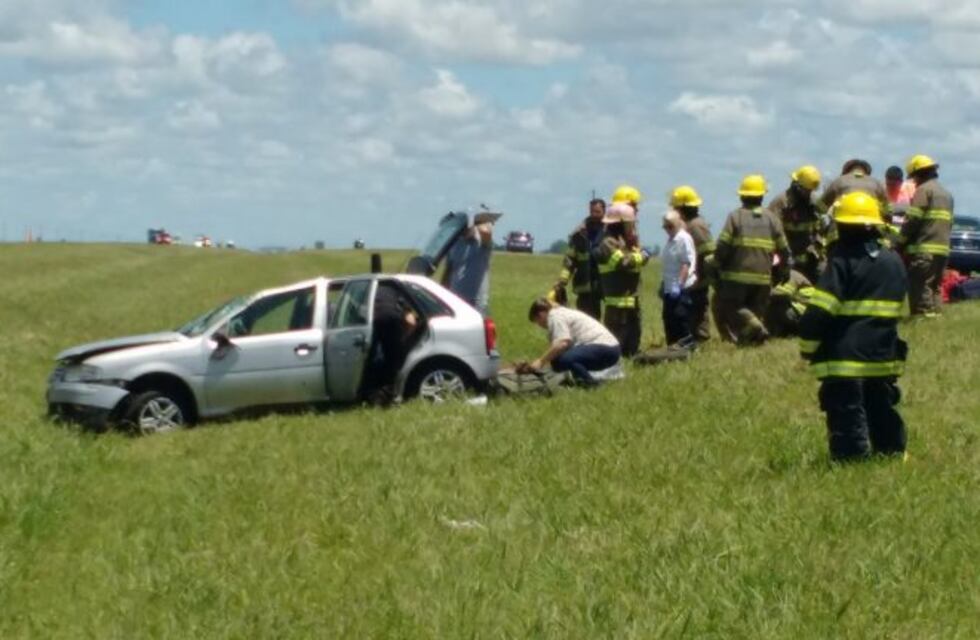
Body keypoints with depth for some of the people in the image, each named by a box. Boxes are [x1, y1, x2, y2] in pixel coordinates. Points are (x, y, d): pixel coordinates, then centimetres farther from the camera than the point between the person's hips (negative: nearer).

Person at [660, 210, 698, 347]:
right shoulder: (670, 240, 16)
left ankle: (687, 343, -4)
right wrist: (663, 284, 18)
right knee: (669, 318, 9)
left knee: (680, 316, -10)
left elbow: (686, 264, -18)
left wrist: (679, 284, -23)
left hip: (682, 288, -9)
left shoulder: (684, 239, -11)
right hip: (669, 287, 9)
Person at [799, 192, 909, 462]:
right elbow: (898, 309, 16)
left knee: (848, 423, -4)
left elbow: (819, 312, -15)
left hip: (845, 360, -6)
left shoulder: (842, 262, -12)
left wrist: (808, 348, -4)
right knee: (882, 417, 19)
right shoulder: (894, 262, 7)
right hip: (883, 359, 7)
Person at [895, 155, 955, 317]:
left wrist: (899, 244, -5)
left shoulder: (924, 190, -6)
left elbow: (912, 220, -12)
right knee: (935, 287, 14)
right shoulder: (946, 193, 22)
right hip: (942, 249, 9)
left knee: (920, 289, -9)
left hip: (923, 249, -9)